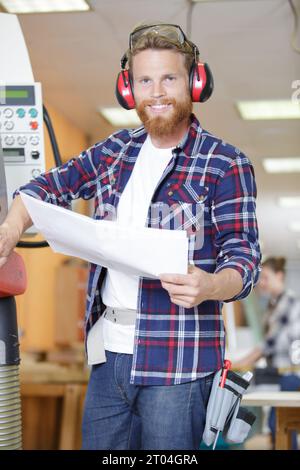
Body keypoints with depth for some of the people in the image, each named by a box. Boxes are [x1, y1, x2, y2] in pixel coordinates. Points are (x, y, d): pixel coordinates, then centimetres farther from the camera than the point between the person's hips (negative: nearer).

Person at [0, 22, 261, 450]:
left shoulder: (226, 165, -4)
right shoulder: (117, 150, 12)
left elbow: (244, 258, -8)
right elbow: (52, 185, 22)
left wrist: (209, 286, -30)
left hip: (176, 363, -5)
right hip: (107, 353, 5)